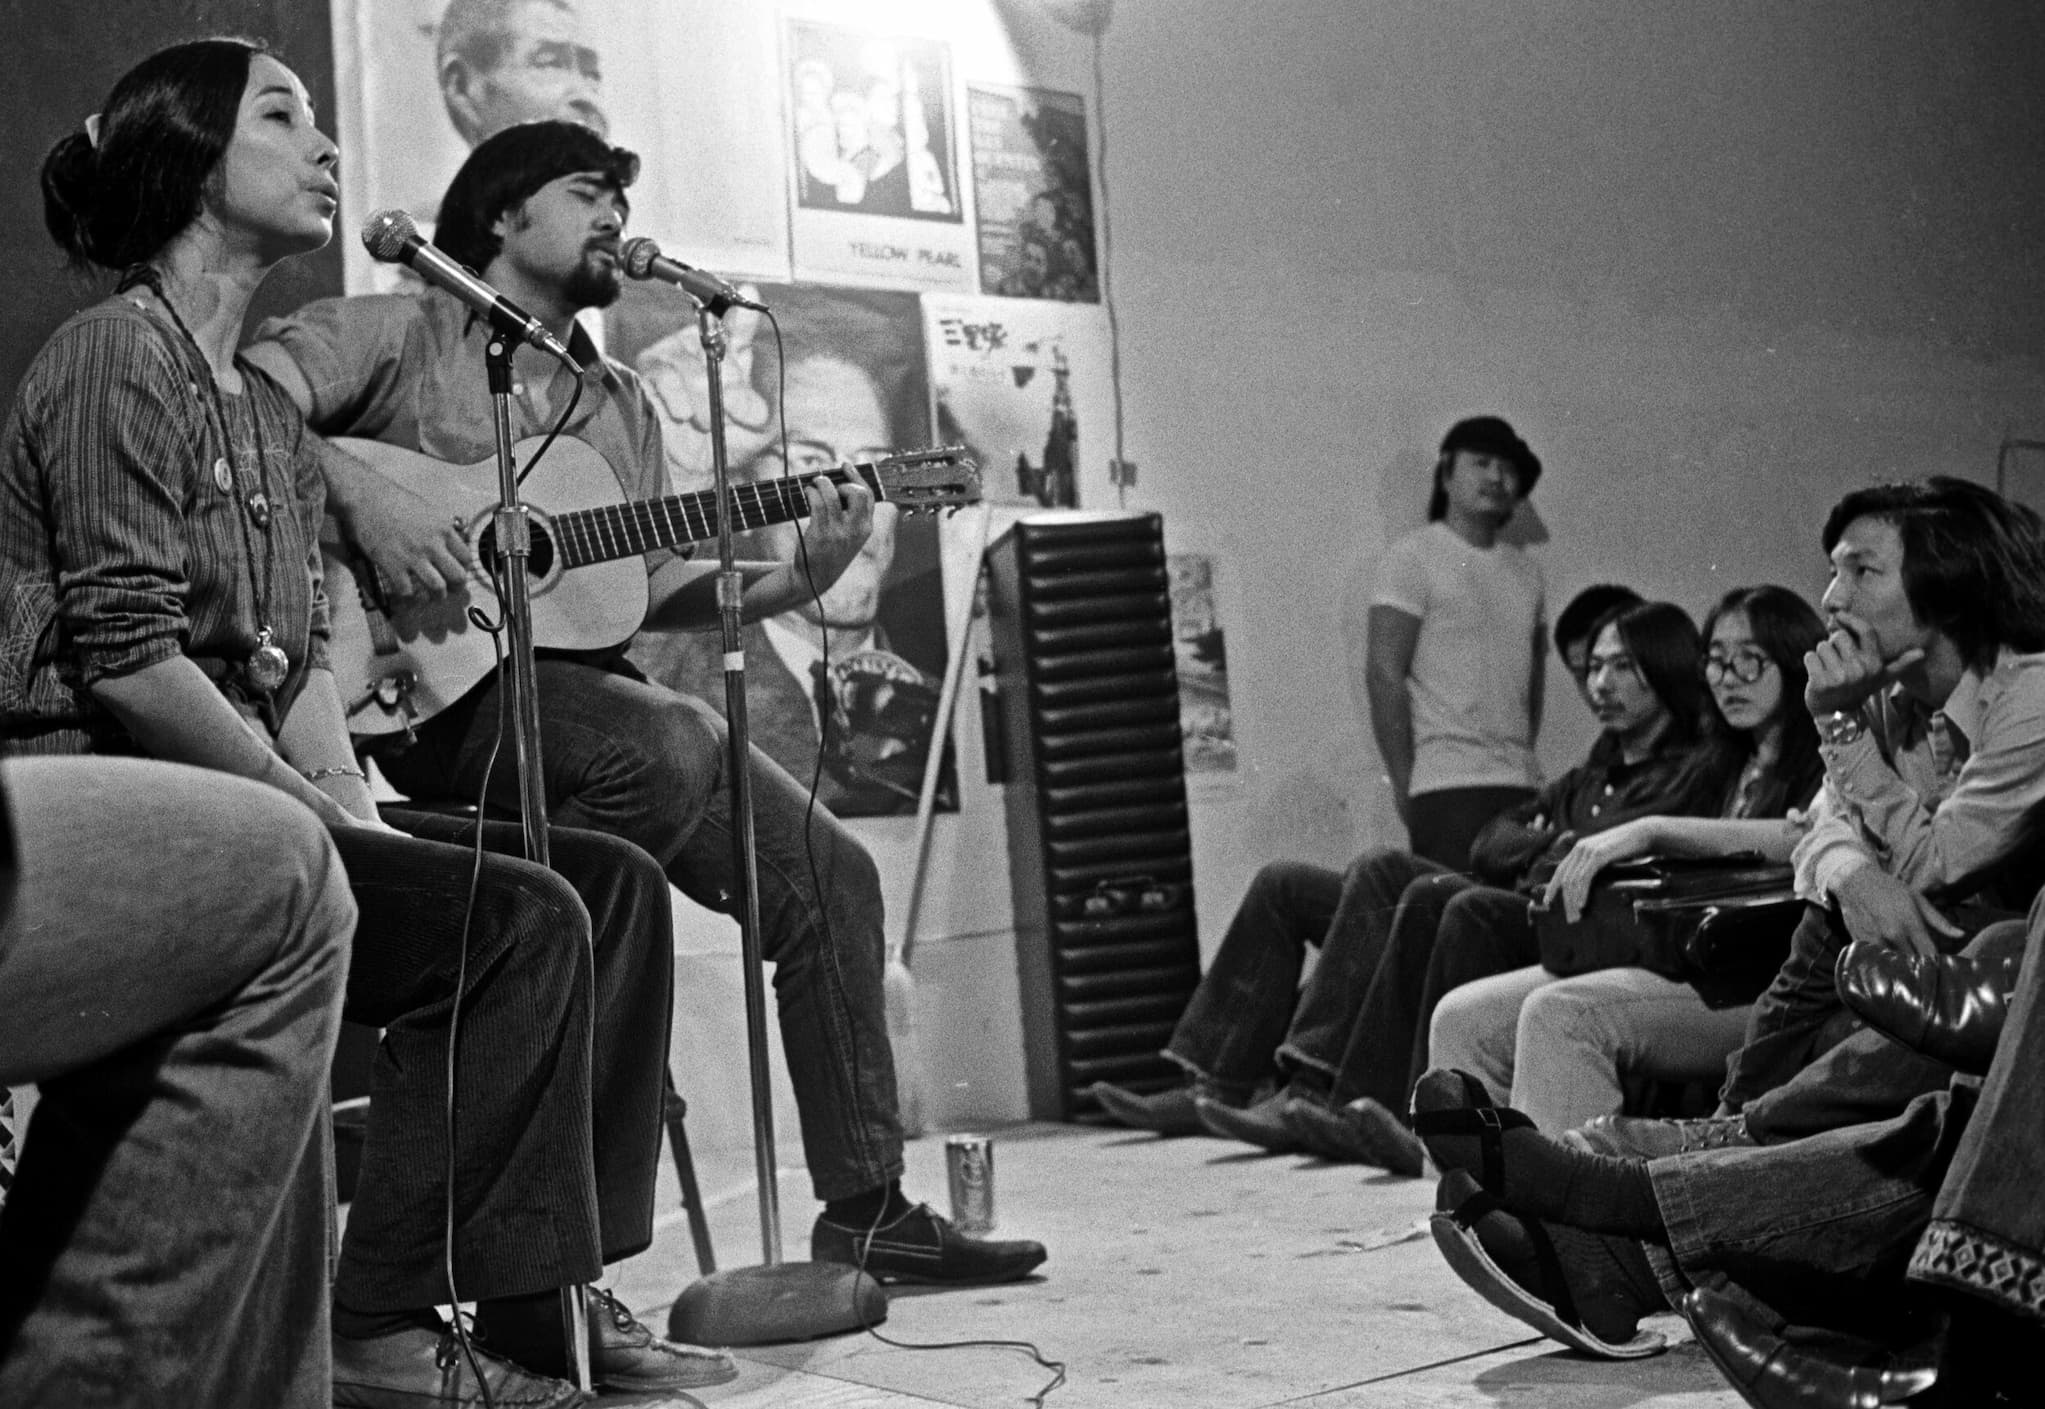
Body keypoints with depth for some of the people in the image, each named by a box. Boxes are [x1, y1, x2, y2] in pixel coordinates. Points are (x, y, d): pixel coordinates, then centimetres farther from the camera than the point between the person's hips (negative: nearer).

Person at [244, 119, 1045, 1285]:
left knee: (828, 873, -1)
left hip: (586, 686, 7)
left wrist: (795, 579, 1)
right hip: (436, 690, -7)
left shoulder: (622, 405, 23)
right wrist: (355, 491, -25)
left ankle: (867, 1210, 8)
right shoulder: (399, 335, 2)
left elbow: (657, 586, 16)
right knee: (669, 744, -35)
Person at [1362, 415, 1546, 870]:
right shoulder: (1413, 557, 0)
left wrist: (1524, 760, 9)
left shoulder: (1525, 569, 18)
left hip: (1520, 784, 6)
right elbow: (1383, 674, -6)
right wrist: (1404, 784, -10)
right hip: (1447, 785, -5)